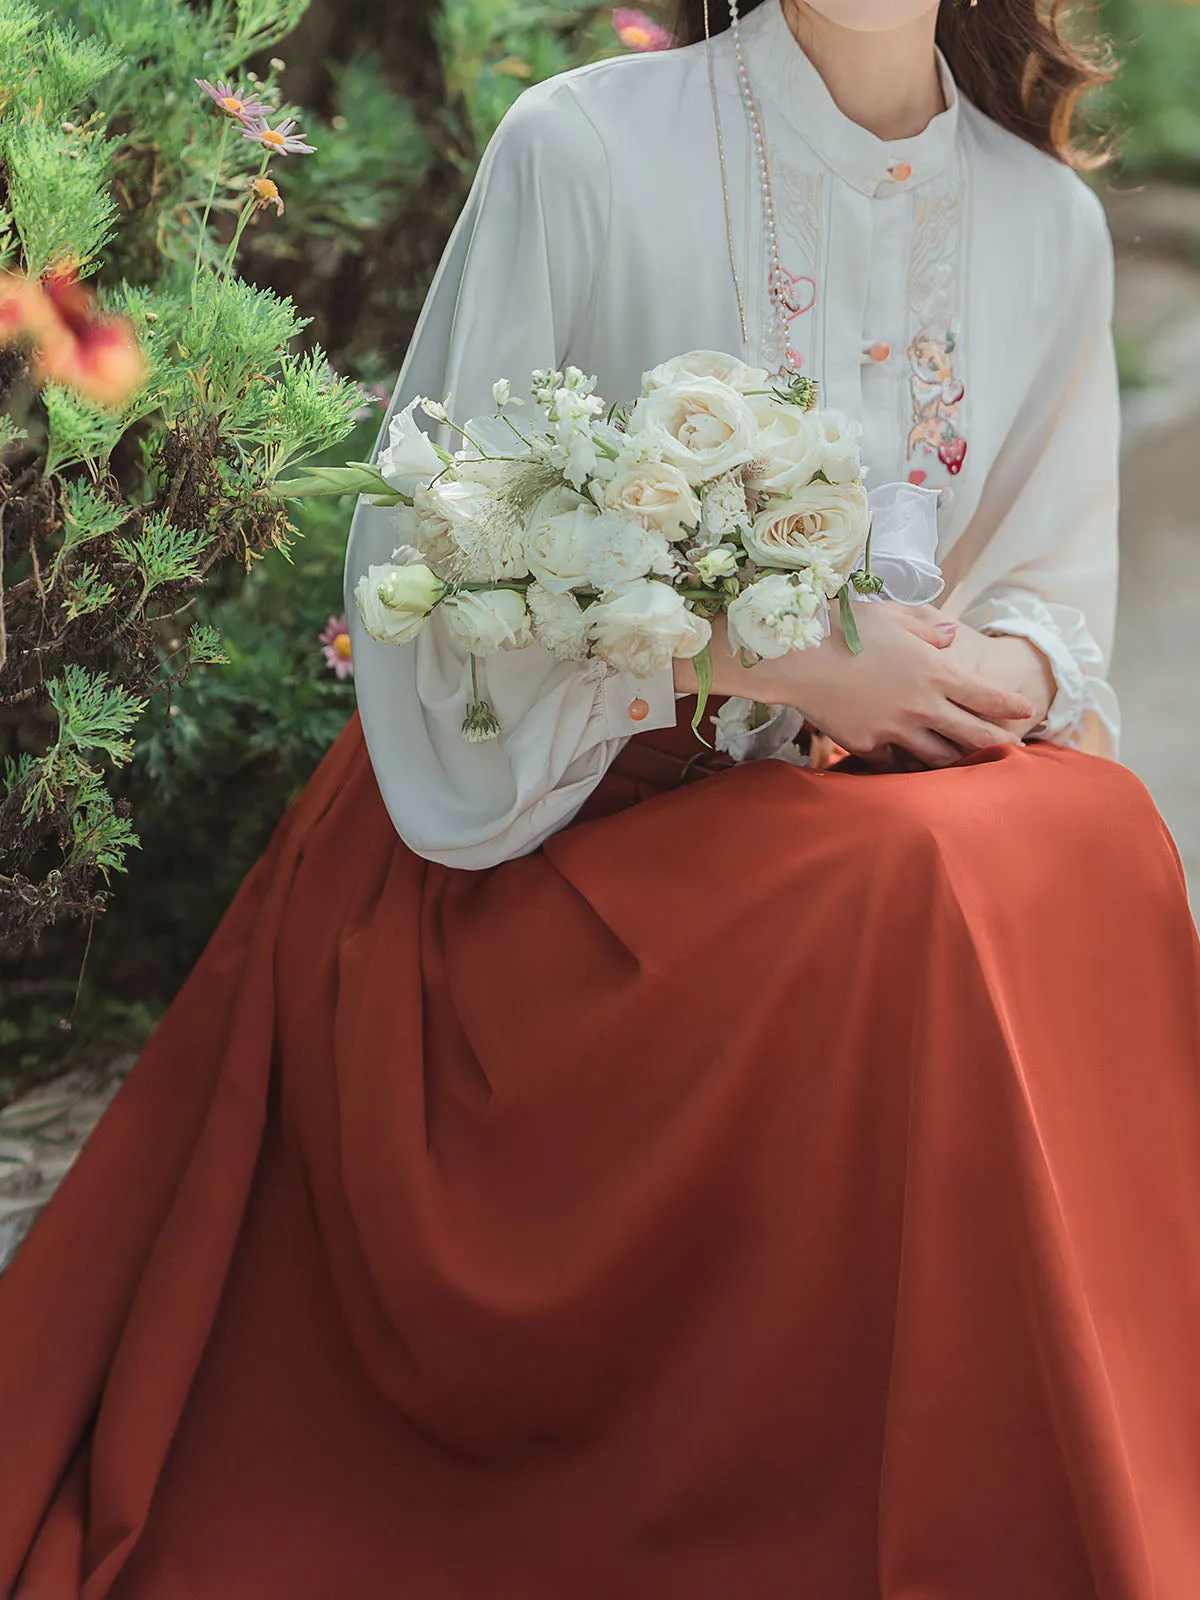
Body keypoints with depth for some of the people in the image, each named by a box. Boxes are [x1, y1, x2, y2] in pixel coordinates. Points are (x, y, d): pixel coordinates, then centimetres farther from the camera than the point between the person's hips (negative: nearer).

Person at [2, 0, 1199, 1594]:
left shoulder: (1049, 217, 8)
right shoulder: (585, 147, -7)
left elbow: (1059, 582, 15)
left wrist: (1013, 671, -10)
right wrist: (771, 653, -18)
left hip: (890, 764, 5)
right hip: (562, 801, -5)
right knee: (924, 891, -32)